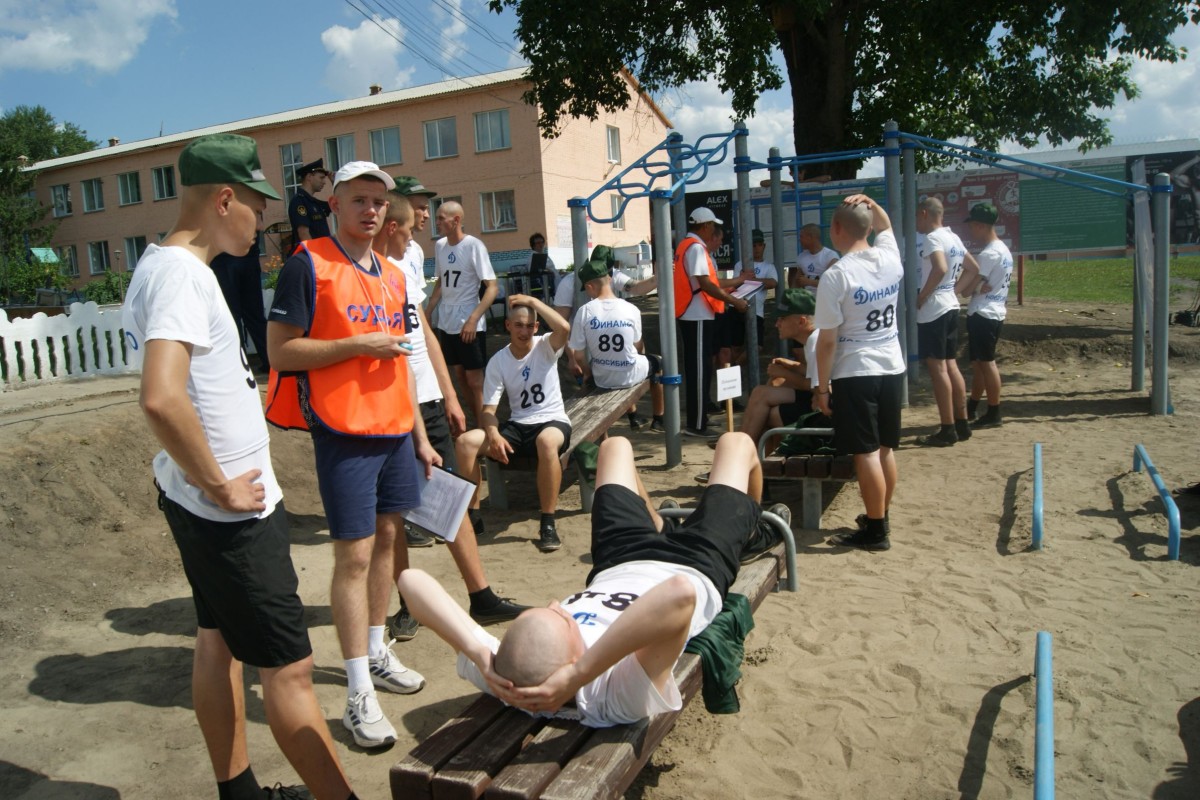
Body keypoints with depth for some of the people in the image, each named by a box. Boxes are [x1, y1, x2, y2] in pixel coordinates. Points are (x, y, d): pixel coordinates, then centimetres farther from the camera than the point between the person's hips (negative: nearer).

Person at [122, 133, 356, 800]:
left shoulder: (167, 265, 10)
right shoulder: (181, 273, -20)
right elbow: (162, 399, -34)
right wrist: (220, 487, -22)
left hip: (201, 501, 10)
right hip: (229, 511, -10)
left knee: (219, 642, 19)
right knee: (289, 666, -2)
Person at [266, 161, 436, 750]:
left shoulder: (393, 275, 14)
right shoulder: (307, 265, -6)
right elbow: (280, 352, -11)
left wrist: (420, 436, 17)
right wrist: (358, 344, -17)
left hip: (396, 432, 7)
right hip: (344, 434, -7)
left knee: (386, 537, 14)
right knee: (353, 555, -4)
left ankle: (377, 653, 31)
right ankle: (359, 694, 6)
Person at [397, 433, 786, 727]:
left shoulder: (501, 672, -37)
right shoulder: (621, 697, -49)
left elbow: (412, 579, -43)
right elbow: (678, 595, -70)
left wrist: (478, 651, -53)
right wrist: (578, 675, -64)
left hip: (617, 566, 4)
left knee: (615, 446, 26)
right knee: (736, 442, 18)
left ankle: (662, 528, 57)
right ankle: (755, 535, 54)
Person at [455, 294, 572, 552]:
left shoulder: (544, 347, -4)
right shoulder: (498, 361, 2)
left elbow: (564, 328, -27)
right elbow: (489, 408, -1)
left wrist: (532, 301, -18)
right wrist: (493, 434, -22)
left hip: (553, 421, -3)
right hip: (518, 425, 4)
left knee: (546, 441, -41)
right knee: (466, 441, -18)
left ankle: (548, 523, -28)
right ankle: (473, 512, -2)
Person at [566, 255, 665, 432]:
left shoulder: (584, 311, -16)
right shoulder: (631, 309, -14)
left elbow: (578, 356, -11)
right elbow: (638, 347, 2)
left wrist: (588, 374, 10)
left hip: (601, 379, 1)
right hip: (630, 376, -1)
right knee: (657, 362, 31)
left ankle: (634, 418, 46)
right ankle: (658, 420, 40)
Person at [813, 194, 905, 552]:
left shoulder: (835, 276, -15)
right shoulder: (890, 258, 3)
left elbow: (827, 341, -14)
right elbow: (885, 225, 28)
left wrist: (822, 386, -6)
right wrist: (870, 204, 10)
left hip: (855, 373, -7)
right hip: (892, 367, 7)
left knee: (866, 453, -1)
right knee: (885, 448, 16)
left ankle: (875, 530, 6)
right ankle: (880, 517, 31)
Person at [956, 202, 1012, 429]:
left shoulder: (989, 254, -19)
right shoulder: (1004, 250, 13)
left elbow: (966, 290, -17)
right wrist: (977, 287, -7)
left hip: (983, 315, -10)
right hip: (993, 313, 10)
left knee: (986, 362, -3)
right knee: (978, 362, 16)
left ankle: (994, 414, 4)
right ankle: (971, 409, 25)